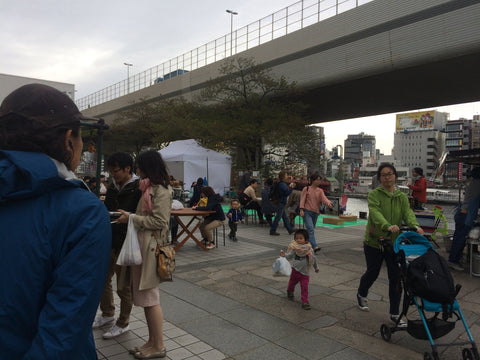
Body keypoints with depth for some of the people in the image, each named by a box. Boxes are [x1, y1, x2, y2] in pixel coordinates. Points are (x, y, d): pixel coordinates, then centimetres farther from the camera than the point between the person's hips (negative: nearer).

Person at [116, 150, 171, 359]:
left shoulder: (161, 190, -14)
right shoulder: (149, 187, 15)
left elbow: (159, 221, -18)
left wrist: (132, 218, -13)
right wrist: (129, 216, 7)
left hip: (151, 247, -9)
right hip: (142, 245, 9)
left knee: (149, 297, 0)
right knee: (145, 297, 14)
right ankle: (152, 341, 27)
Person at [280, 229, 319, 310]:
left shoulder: (309, 249, -3)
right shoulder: (294, 248, -8)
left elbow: (313, 259, 10)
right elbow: (290, 256, -9)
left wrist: (316, 268, 21)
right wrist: (284, 254, -30)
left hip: (305, 273, 0)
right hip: (295, 270, 1)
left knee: (304, 287, -8)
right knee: (292, 282, 19)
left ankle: (305, 302, 1)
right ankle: (290, 292, 49)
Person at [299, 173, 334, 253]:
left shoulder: (320, 191, 11)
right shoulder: (306, 189, 1)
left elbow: (324, 199, -5)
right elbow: (302, 199, -3)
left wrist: (328, 203, -27)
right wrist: (301, 210, -14)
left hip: (315, 213, 5)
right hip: (307, 212, -5)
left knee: (311, 230, 11)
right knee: (310, 229, -17)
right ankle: (314, 246, -25)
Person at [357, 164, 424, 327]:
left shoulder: (402, 197, 7)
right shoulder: (374, 194, -7)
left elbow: (408, 212, -10)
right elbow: (375, 213, -25)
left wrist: (415, 226, -32)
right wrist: (388, 226, -44)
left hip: (394, 242, 3)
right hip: (374, 241, -3)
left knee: (396, 277, 2)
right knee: (372, 273, 12)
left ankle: (395, 314, 15)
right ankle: (361, 295, 42)